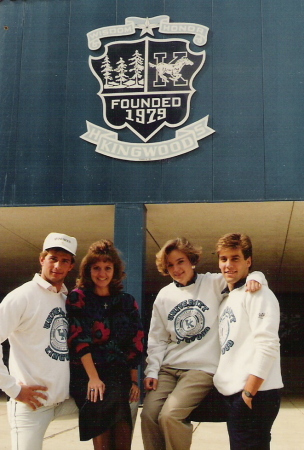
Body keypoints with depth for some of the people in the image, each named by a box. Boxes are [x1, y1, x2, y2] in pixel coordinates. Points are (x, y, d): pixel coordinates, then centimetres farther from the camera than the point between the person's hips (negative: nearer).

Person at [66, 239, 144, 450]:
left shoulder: (126, 301, 14)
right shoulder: (78, 298, 4)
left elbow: (136, 343, 11)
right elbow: (79, 339, -7)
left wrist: (134, 380, 3)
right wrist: (93, 378, -16)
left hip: (119, 374, 3)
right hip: (85, 374, -2)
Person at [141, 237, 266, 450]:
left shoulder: (214, 283, 1)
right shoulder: (164, 295, 12)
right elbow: (157, 339, 13)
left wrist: (254, 278, -22)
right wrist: (152, 371, 1)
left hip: (202, 368, -4)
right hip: (168, 368, 4)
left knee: (170, 415, -23)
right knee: (149, 415, -15)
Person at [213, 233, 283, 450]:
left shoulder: (257, 293, -9)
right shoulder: (227, 298, 17)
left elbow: (267, 346, -19)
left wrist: (249, 392, -19)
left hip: (254, 394, -9)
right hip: (233, 393, 9)